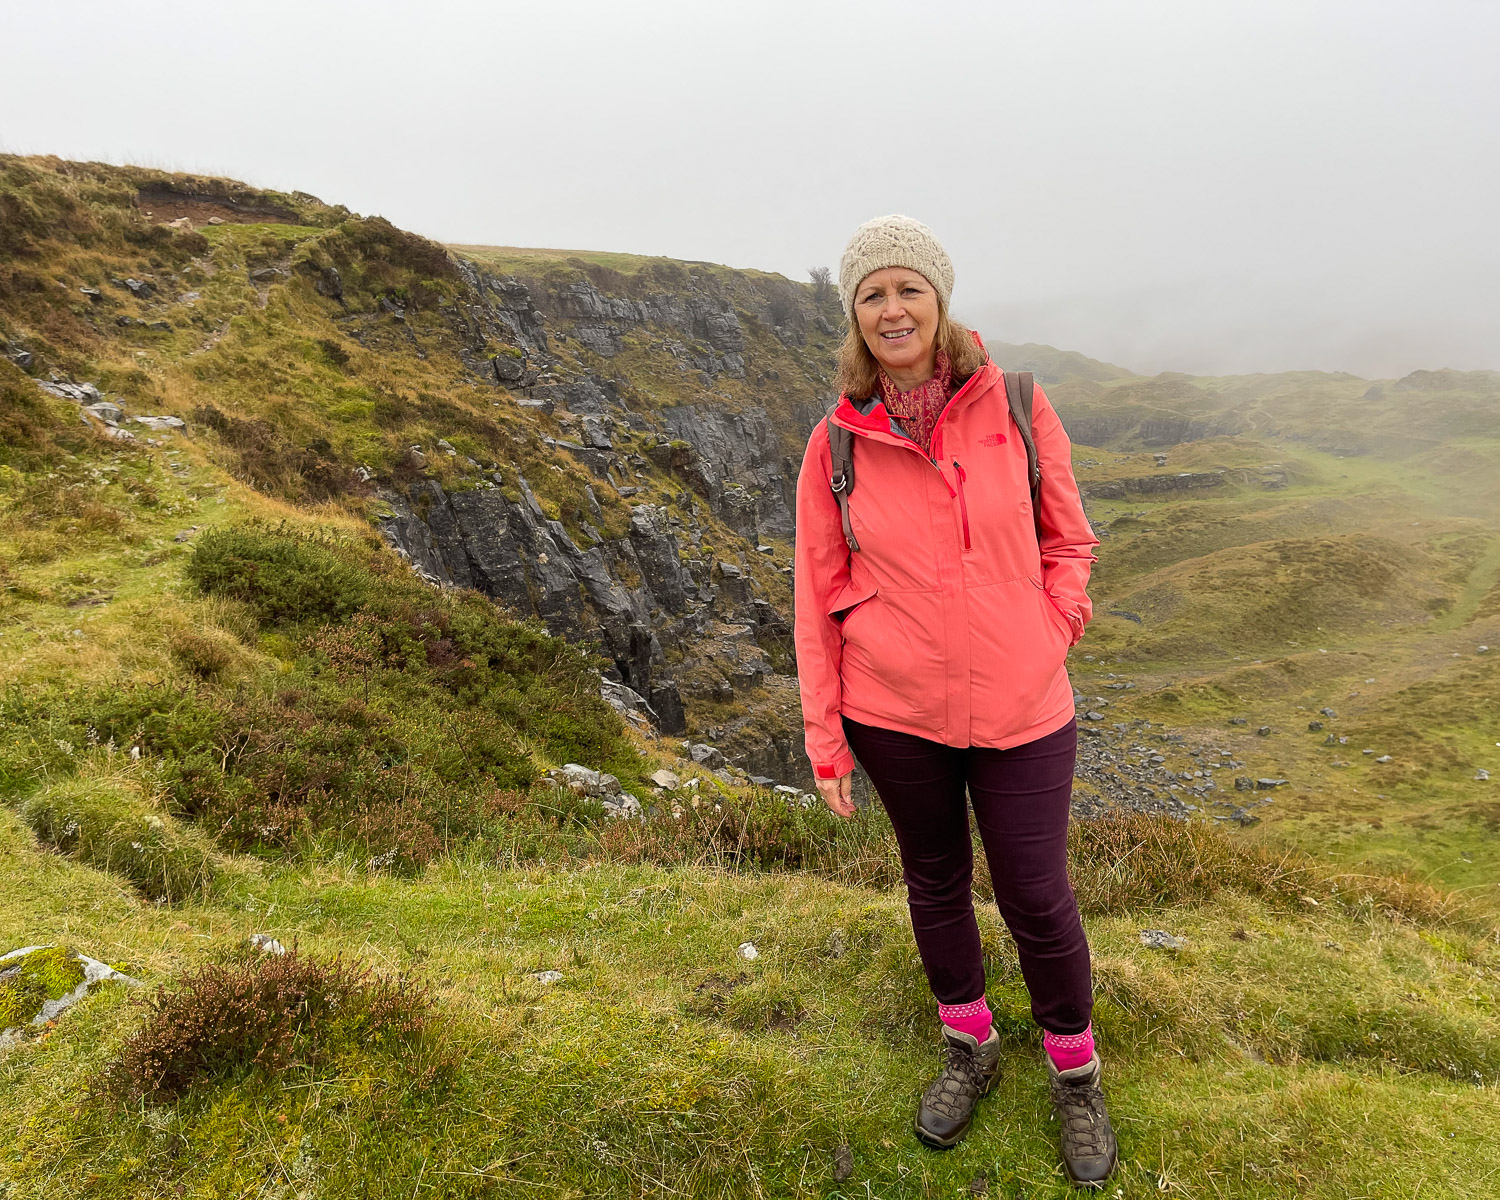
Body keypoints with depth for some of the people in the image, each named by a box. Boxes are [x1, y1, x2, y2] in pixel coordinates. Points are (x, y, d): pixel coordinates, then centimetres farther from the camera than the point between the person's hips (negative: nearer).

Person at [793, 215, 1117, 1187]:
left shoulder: (1015, 407, -6)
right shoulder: (837, 444, -6)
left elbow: (1068, 538, 5)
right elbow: (820, 594, -1)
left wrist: (1050, 640, -6)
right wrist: (825, 736, 0)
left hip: (1020, 707, 0)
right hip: (893, 711, 1)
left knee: (1037, 897, 8)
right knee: (936, 878, 18)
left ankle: (1076, 1074, 37)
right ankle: (971, 1048, 44)